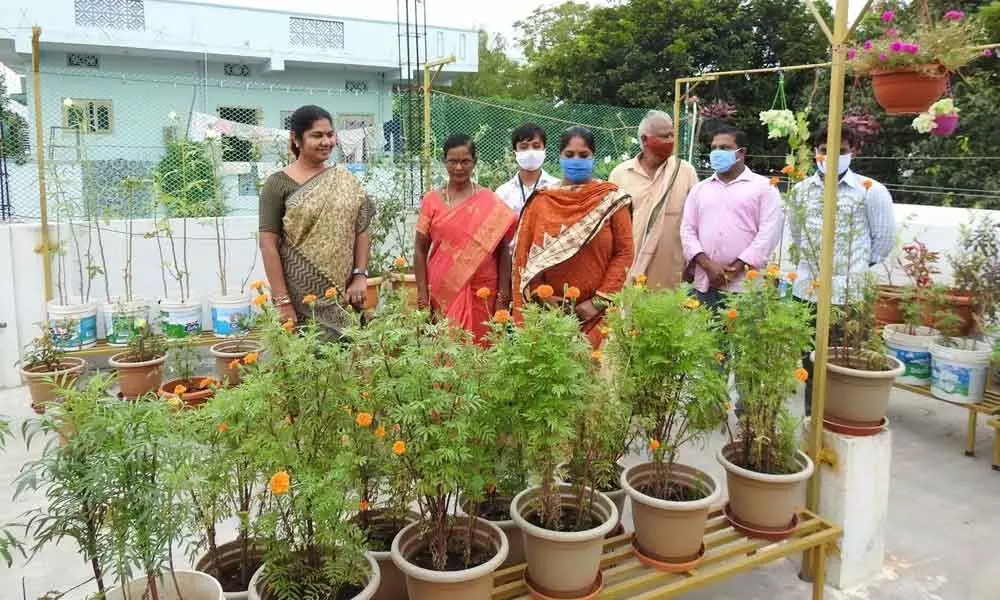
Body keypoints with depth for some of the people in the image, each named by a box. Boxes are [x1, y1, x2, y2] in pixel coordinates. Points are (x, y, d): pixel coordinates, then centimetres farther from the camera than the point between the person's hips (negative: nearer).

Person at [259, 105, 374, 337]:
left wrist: (360, 275, -4)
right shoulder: (278, 184, -3)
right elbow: (268, 244, -6)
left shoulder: (346, 181, 9)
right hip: (299, 297, -3)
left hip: (342, 296, 3)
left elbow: (361, 230, 9)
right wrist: (281, 301, -12)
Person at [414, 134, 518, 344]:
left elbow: (502, 249, 3)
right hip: (443, 292, 1)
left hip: (483, 292, 0)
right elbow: (420, 250, 5)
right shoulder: (432, 200, 4)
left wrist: (503, 292, -3)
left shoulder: (489, 201, 2)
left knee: (481, 346, 1)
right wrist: (422, 294, -1)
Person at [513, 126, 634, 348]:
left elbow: (624, 252, -2)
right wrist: (540, 294, -7)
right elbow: (523, 252, 5)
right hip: (550, 309, 1)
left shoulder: (611, 199, 2)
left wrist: (599, 301, -8)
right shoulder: (541, 201, 6)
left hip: (595, 312, -1)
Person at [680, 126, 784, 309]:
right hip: (705, 285, 3)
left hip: (746, 286, -3)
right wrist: (708, 265, -8)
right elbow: (687, 230, 8)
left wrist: (735, 269, -12)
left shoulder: (764, 186, 4)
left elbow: (769, 232, -5)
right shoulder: (699, 188, 15)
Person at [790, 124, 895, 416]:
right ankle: (812, 417, 27)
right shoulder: (801, 189, 6)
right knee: (810, 358, 13)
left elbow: (884, 238, 2)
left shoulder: (871, 191, -6)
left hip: (850, 292, -4)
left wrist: (861, 266, 9)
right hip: (807, 289, 5)